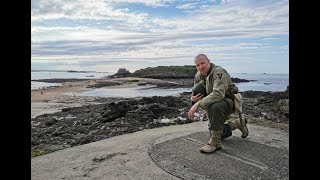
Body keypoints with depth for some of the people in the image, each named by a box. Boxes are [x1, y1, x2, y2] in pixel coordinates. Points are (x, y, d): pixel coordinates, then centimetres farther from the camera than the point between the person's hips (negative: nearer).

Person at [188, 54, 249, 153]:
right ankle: (238, 123, 38)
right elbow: (196, 92, 5)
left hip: (229, 101, -8)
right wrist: (193, 98, -22)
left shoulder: (219, 72, -27)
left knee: (215, 106, -42)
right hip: (215, 103, 8)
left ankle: (215, 142, -29)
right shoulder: (198, 75, -1)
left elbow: (218, 94, -42)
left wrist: (198, 104, -49)